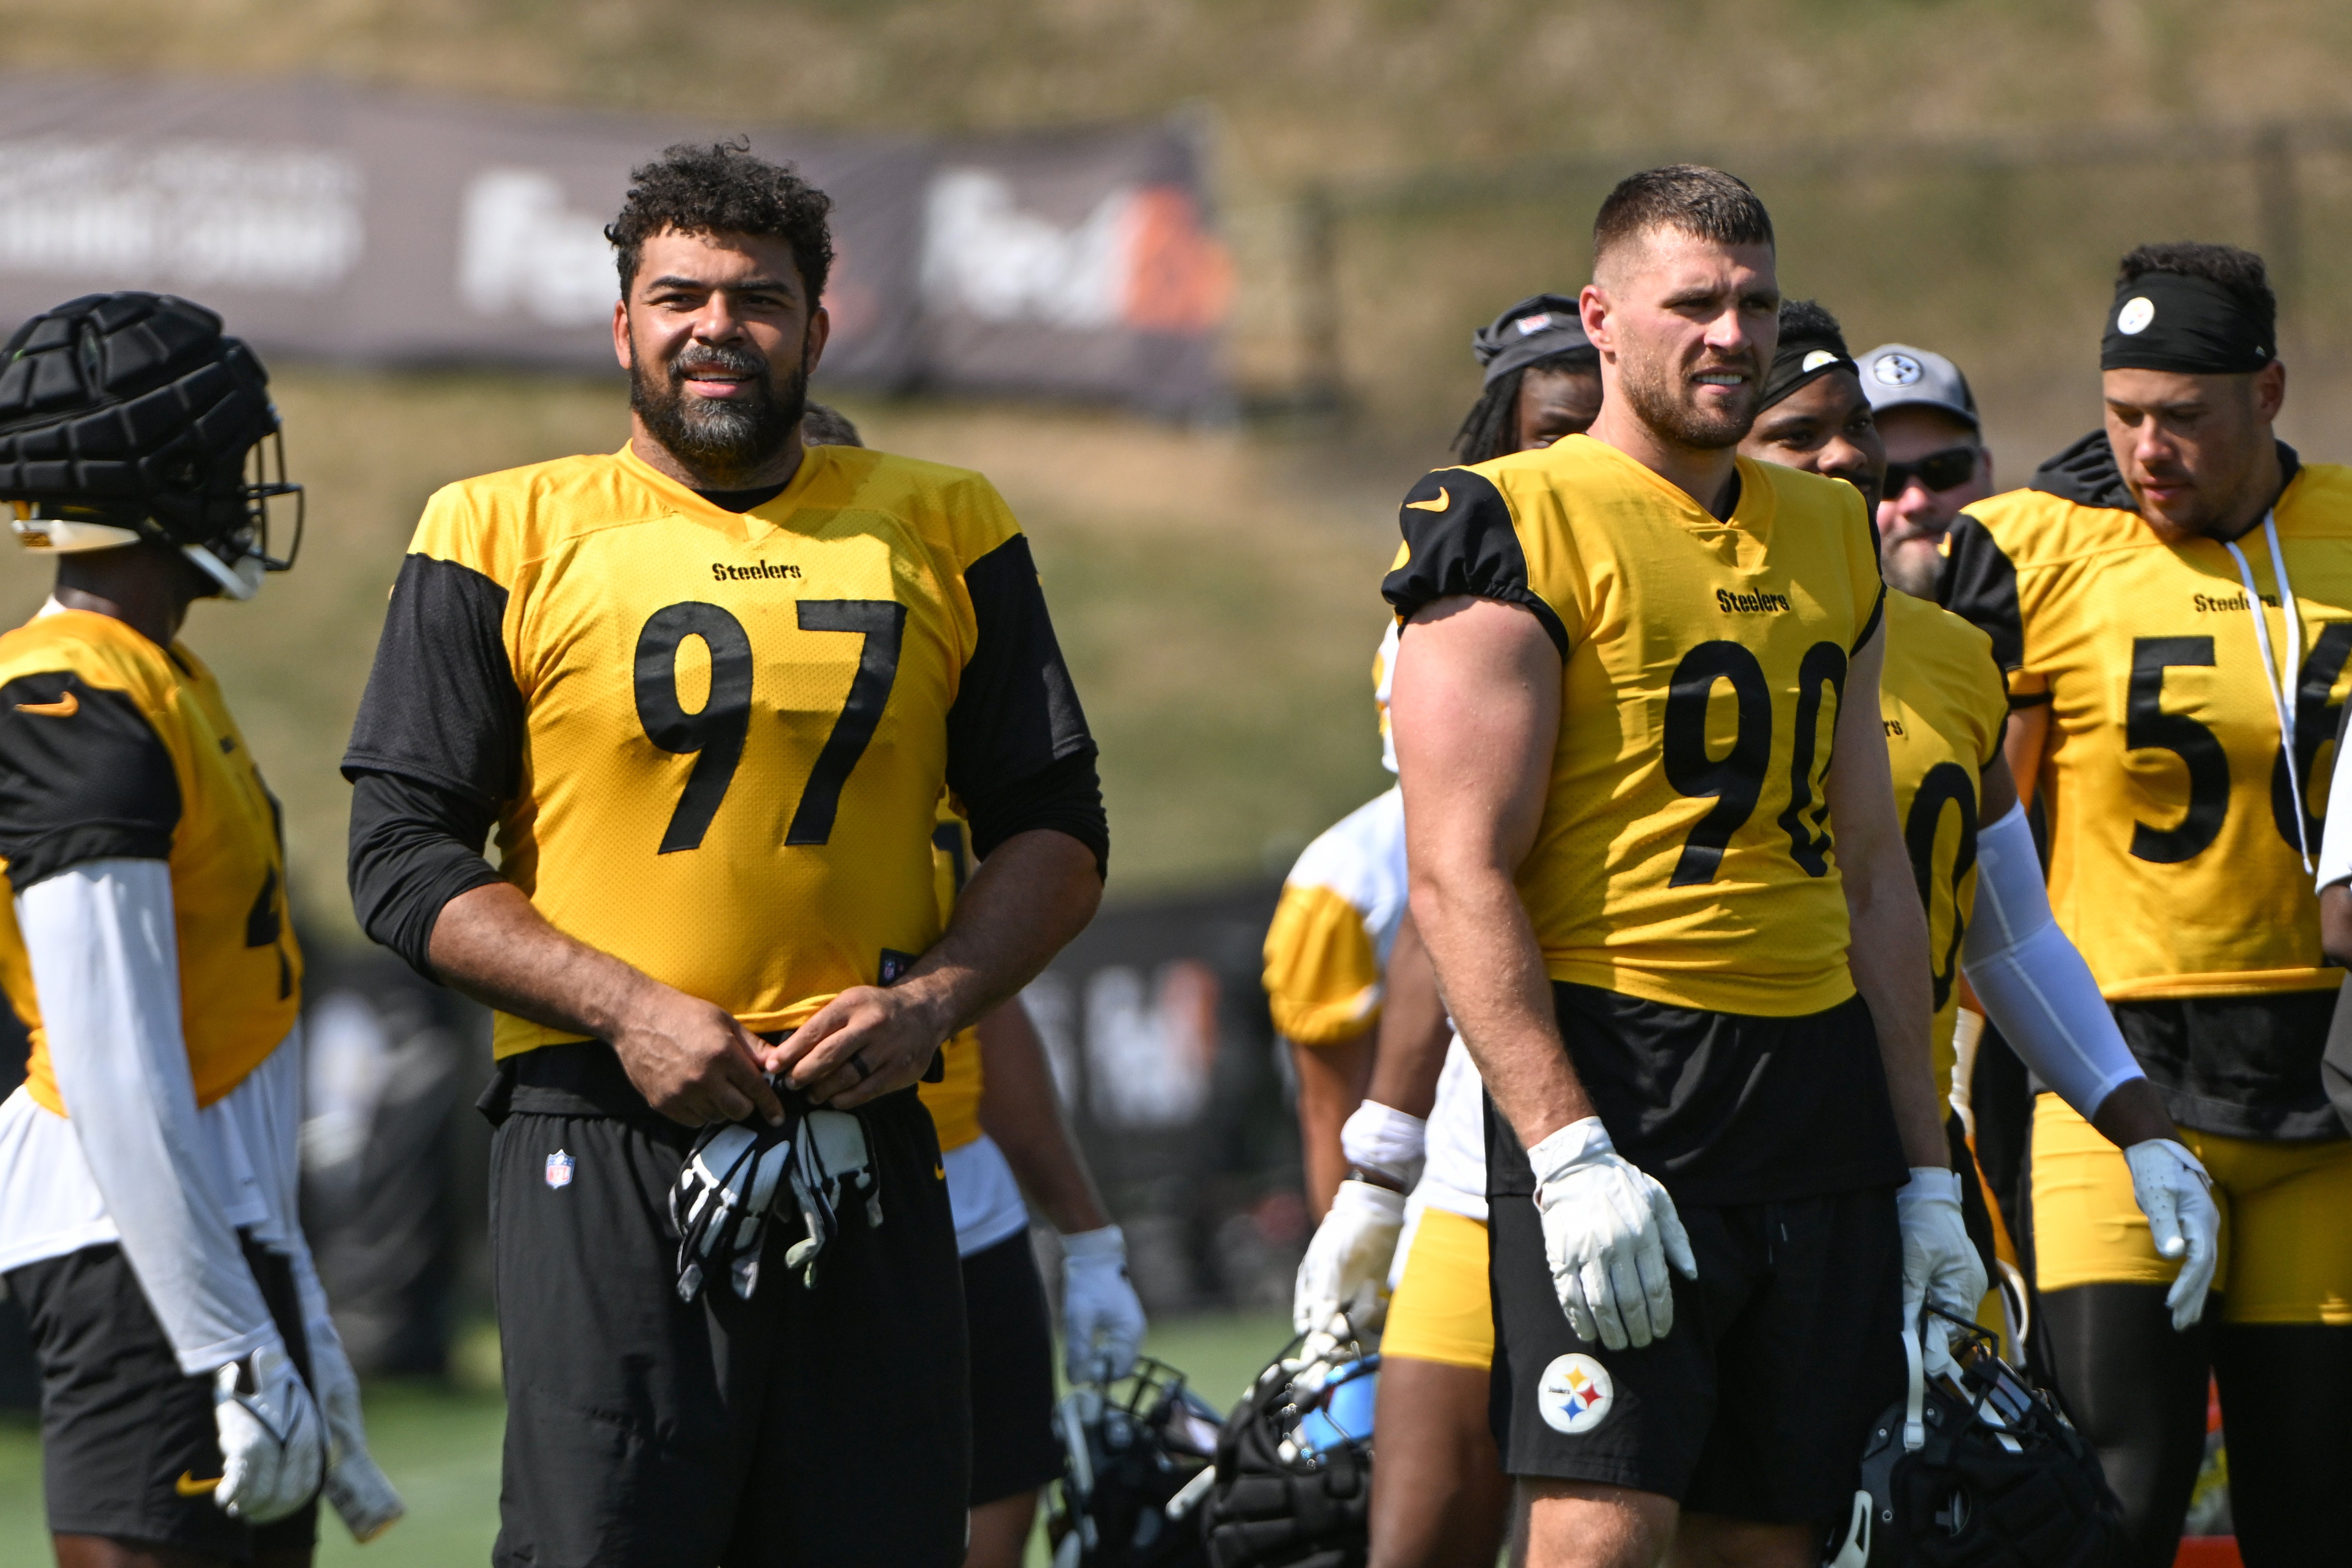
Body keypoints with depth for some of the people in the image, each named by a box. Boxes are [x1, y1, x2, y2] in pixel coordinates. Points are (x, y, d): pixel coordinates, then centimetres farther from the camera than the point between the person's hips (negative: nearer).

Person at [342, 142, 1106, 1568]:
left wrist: (930, 1001, -4)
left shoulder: (944, 538, 12)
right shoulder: (511, 541, 4)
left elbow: (1056, 830, 15)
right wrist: (627, 1012, -11)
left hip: (866, 1147, 3)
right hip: (608, 1146, -3)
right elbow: (406, 859, 2)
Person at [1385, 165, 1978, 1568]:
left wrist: (1925, 1175, 16)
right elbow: (1461, 879, -12)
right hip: (1614, 1074, -7)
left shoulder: (1830, 541, 17)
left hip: (1821, 1080, 7)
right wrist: (1568, 1154, -21)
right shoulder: (1520, 532, -5)